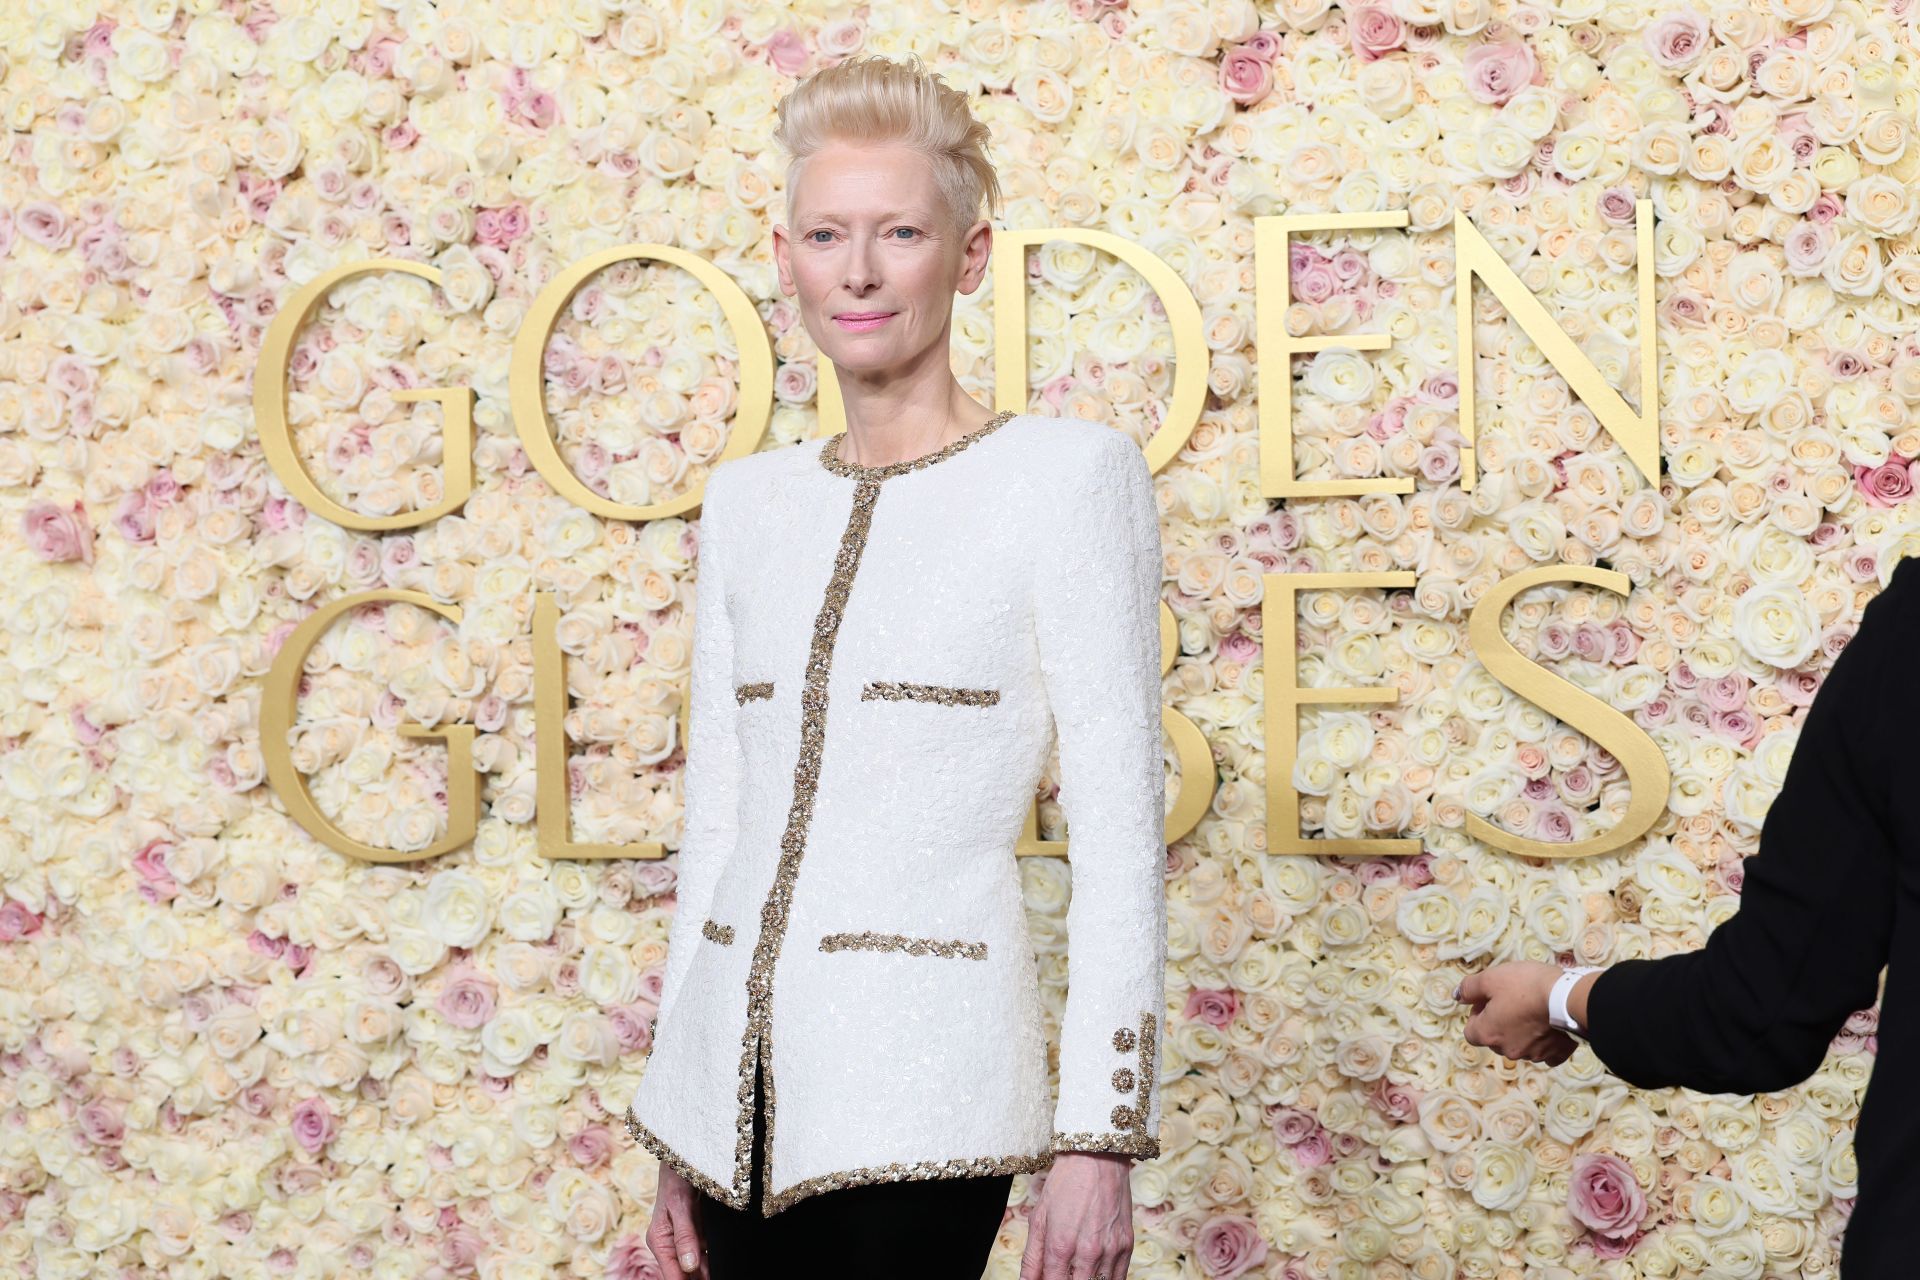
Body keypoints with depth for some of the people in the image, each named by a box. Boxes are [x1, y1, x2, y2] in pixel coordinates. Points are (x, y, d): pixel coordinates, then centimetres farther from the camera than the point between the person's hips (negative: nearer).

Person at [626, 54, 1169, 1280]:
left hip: (919, 1084, -5)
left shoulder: (1069, 474, -5)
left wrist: (1101, 1133, -12)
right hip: (735, 1072, 5)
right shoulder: (748, 500, 11)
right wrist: (677, 1127, 16)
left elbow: (1121, 822, -8)